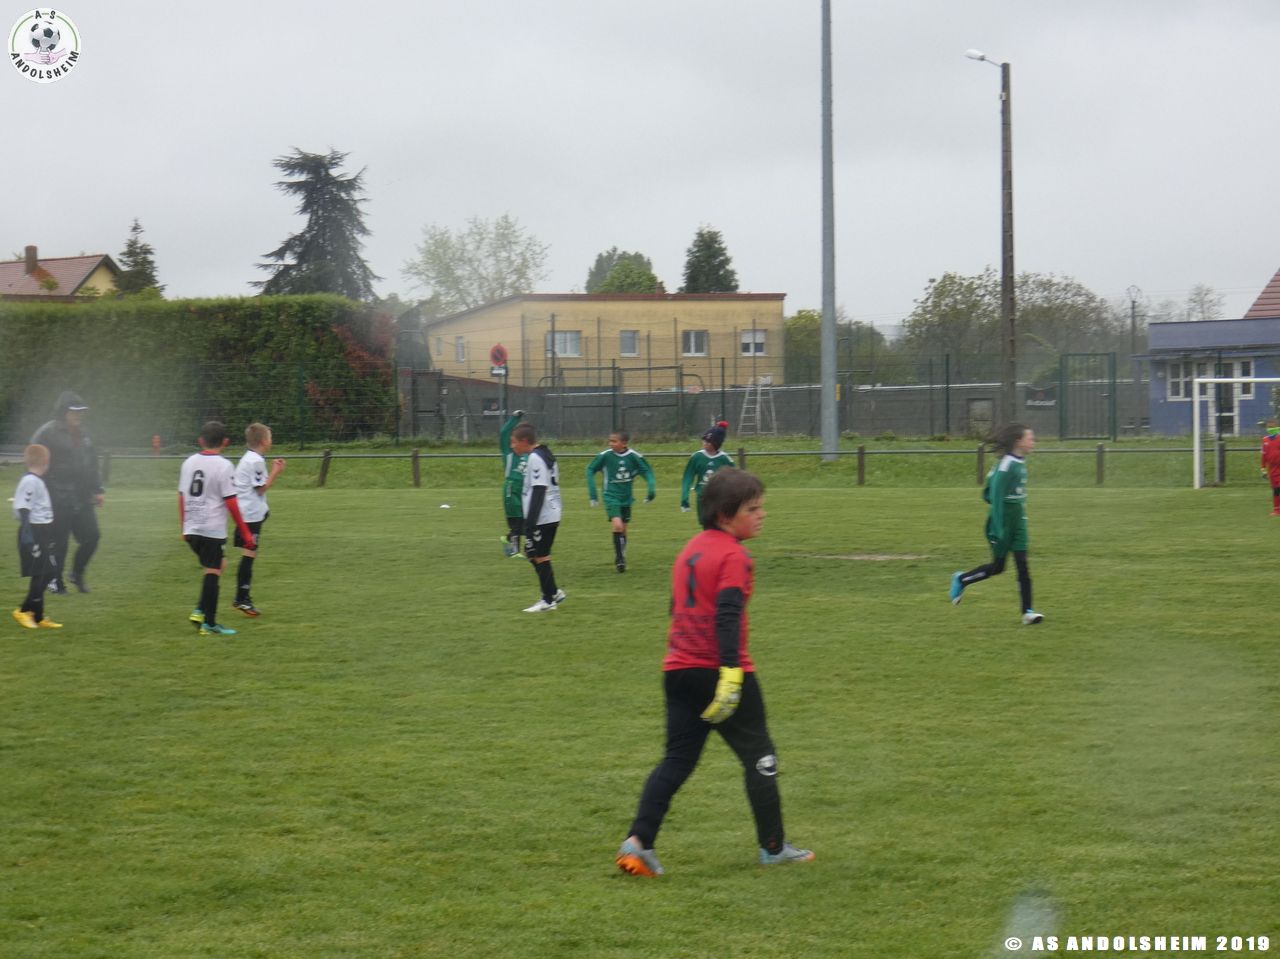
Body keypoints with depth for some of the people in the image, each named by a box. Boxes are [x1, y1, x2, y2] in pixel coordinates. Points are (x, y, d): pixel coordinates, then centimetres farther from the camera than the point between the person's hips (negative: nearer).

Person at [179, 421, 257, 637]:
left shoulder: (189, 462, 7)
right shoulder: (223, 466, -10)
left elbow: (181, 497, 12)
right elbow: (231, 503, -11)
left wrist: (184, 525, 24)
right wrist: (245, 532, -5)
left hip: (191, 529, 6)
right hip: (213, 529, -6)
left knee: (214, 567, 21)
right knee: (213, 572, -1)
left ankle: (200, 610, 9)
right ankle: (209, 623, -1)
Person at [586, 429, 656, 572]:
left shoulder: (634, 457, -10)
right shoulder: (605, 456, -13)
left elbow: (647, 471, 1)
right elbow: (591, 470, 0)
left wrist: (652, 488, -13)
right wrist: (592, 492, -4)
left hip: (626, 499, 3)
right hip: (611, 498, -3)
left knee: (623, 530, 12)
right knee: (617, 526, -20)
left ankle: (621, 559, 29)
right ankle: (619, 559, -10)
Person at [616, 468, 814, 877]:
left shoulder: (691, 549, 15)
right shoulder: (733, 556, -11)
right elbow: (728, 615, -22)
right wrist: (731, 674, -28)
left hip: (680, 670, 7)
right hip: (720, 672, -7)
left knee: (677, 759, 8)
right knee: (759, 756, 8)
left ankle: (639, 840, -8)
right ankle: (773, 847, 15)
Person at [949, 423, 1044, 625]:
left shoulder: (1020, 464, 7)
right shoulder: (1006, 466, -19)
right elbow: (996, 497, -21)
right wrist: (999, 530, -22)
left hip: (1018, 523, 7)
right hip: (1002, 523, -7)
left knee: (1023, 566, 0)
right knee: (998, 566, 6)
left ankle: (1027, 611, -2)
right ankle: (961, 580, 29)